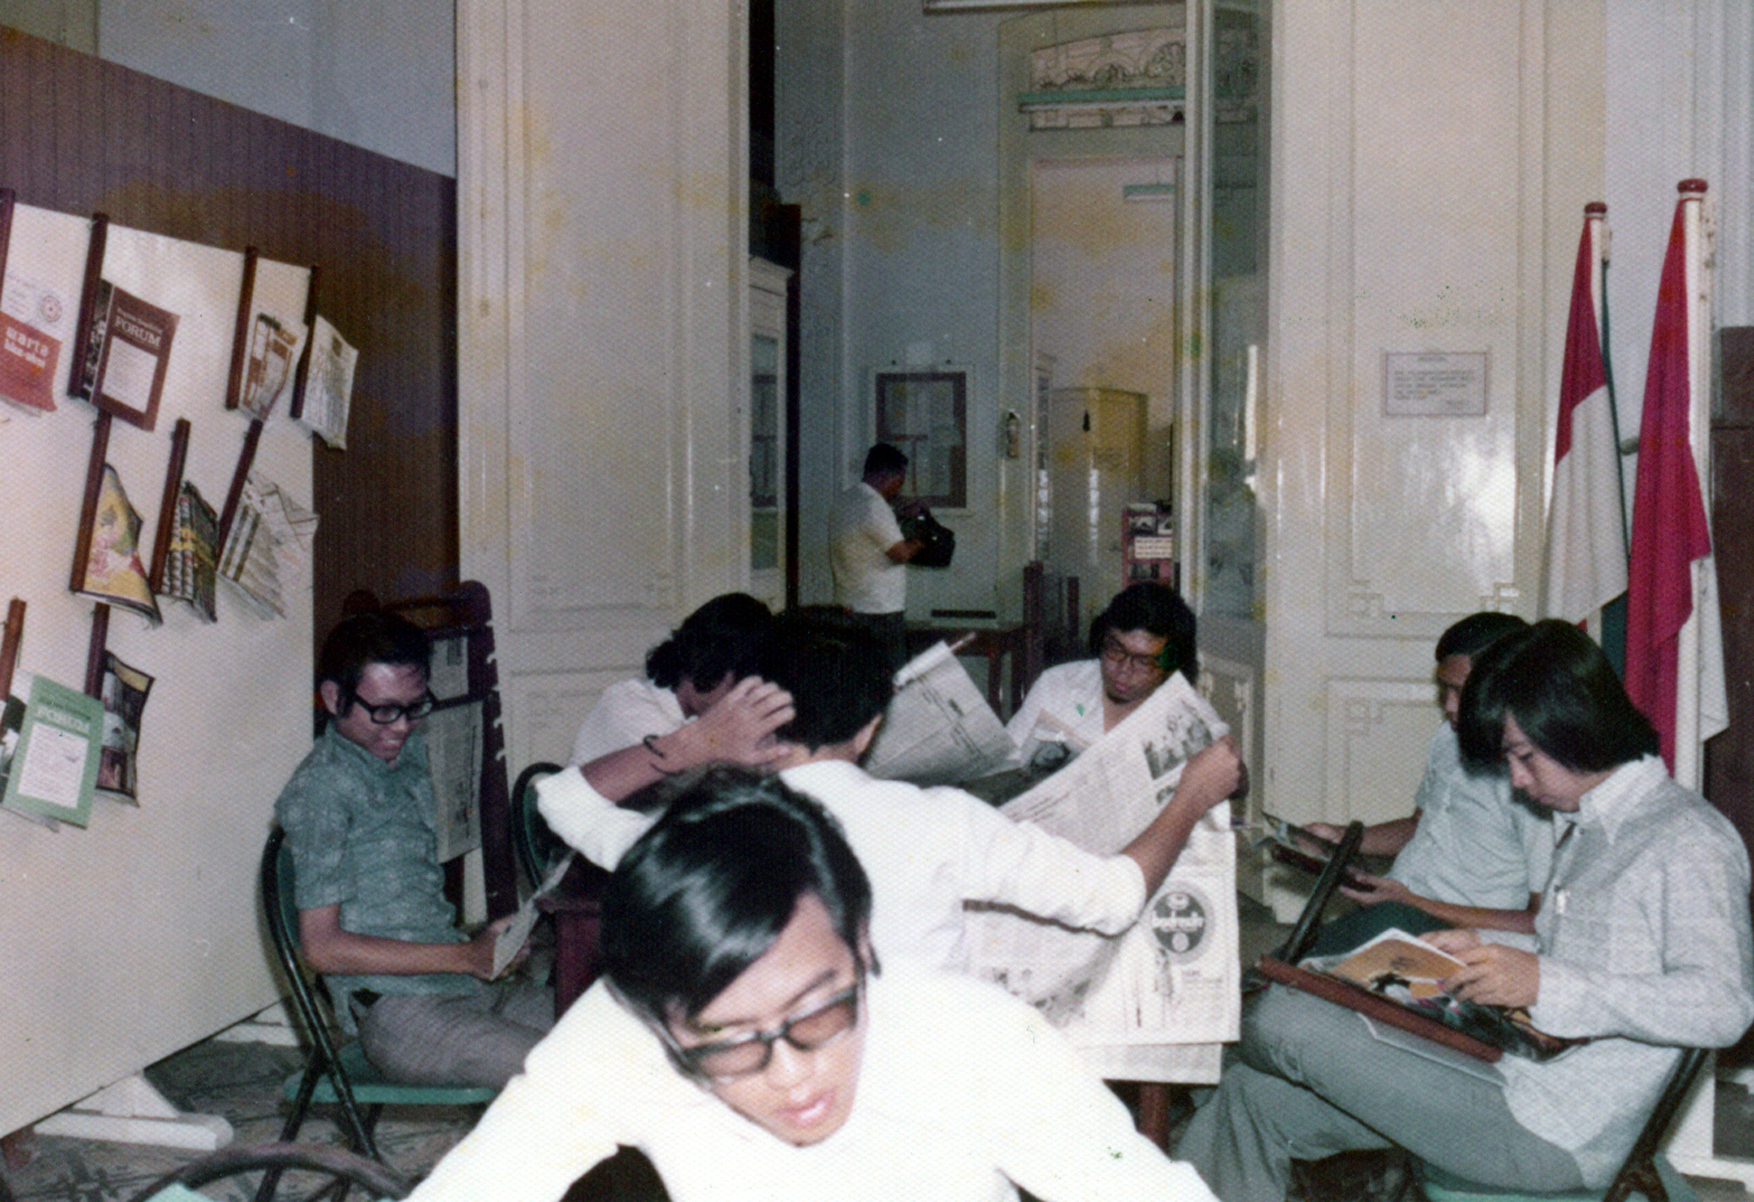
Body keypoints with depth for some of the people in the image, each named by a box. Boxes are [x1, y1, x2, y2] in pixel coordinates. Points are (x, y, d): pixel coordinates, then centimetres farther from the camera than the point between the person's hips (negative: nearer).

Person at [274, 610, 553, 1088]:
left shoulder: (410, 753, 15)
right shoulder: (319, 790, -9)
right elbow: (323, 948, -12)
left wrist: (485, 947, 7)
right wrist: (467, 957, -16)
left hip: (473, 986, 8)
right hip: (398, 1012, -8)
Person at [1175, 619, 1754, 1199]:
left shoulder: (1691, 840, -13)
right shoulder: (1587, 828, 15)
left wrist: (1544, 982, -32)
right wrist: (1485, 949, 11)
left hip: (1552, 1138, -9)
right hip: (1501, 1072, 9)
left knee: (1282, 1020, -13)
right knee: (1254, 1094, 3)